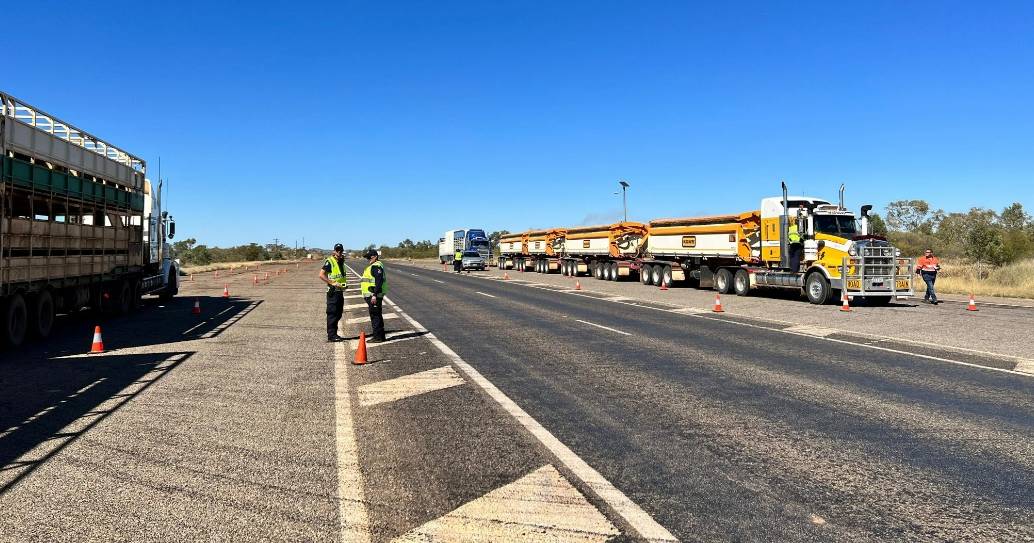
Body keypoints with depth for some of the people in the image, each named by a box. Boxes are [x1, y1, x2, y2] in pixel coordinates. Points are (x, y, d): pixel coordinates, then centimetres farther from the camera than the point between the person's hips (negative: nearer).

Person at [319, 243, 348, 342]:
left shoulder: (341, 262, 14)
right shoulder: (330, 262, -12)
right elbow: (321, 275, -20)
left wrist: (345, 283, 14)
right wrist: (333, 283, -22)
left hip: (340, 291, 9)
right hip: (333, 292, -8)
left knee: (338, 314, 13)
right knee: (332, 314, -6)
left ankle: (333, 334, 22)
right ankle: (331, 335, -2)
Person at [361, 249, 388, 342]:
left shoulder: (377, 266, -15)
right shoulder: (372, 266, 19)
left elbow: (379, 282, -23)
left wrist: (374, 295, -27)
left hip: (374, 296, -11)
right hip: (371, 295, 11)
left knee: (375, 316, -7)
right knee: (376, 316, 15)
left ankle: (378, 337, -4)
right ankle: (380, 335, 21)